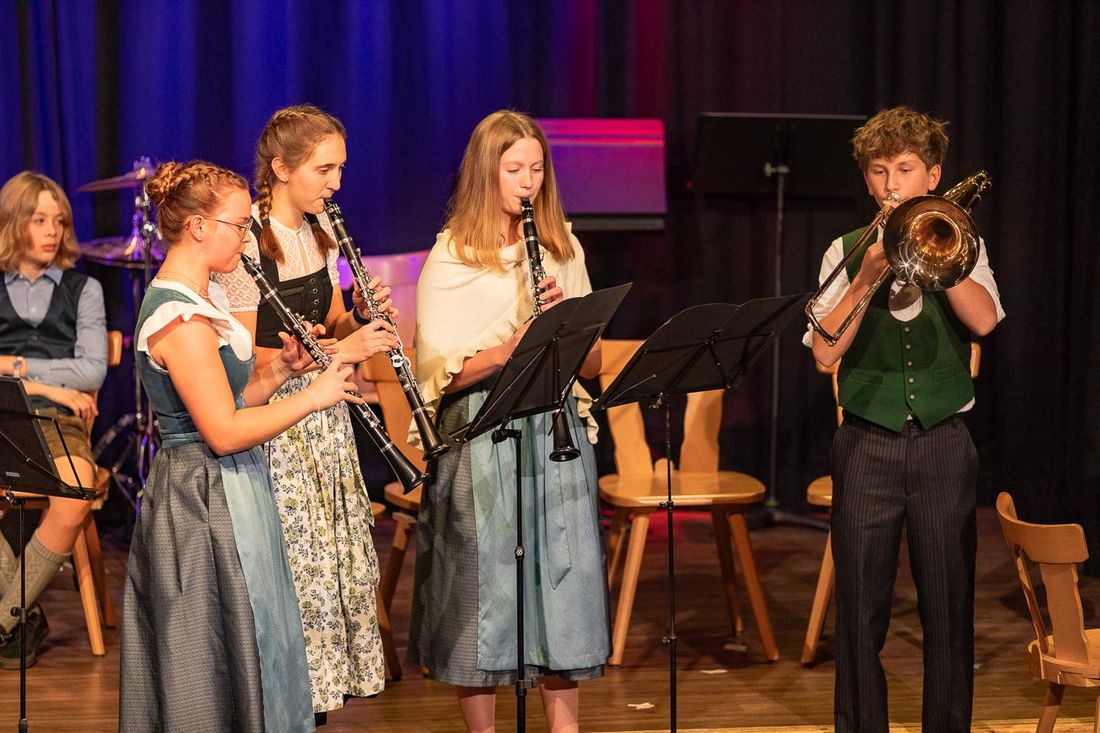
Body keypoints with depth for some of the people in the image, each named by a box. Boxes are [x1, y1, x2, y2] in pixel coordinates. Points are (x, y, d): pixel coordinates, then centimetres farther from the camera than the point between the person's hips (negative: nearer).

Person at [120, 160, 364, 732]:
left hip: (224, 489, 10)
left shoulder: (201, 297, 11)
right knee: (226, 656, -1)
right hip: (207, 497, -10)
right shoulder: (180, 318, -21)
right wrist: (313, 397, -16)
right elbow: (224, 431, -23)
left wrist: (280, 369, 0)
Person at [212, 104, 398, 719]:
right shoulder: (247, 243, -17)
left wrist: (363, 315, -6)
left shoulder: (319, 227, 7)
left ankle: (323, 689, 23)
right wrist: (335, 351, -24)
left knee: (344, 565, 10)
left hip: (325, 418, 8)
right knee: (298, 574, -5)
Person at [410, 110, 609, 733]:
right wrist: (504, 351, -23)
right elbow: (438, 375, -8)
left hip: (556, 431, 4)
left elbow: (593, 364, 10)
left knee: (564, 582, 5)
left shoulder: (563, 249, 11)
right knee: (485, 589, -1)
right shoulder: (451, 258, -2)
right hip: (481, 440, -4)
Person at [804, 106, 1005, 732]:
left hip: (944, 445, 0)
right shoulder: (848, 253, 5)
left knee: (948, 606, 4)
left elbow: (983, 320, -13)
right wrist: (868, 275, -16)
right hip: (867, 447, 0)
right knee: (861, 609, 4)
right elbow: (825, 350, -7)